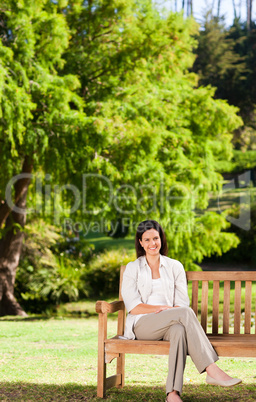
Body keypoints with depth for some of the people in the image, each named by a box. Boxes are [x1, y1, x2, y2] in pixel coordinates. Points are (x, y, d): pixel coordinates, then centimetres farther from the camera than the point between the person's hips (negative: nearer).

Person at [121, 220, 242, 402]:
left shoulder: (175, 266, 16)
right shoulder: (132, 269, 10)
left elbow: (182, 302, 9)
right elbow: (133, 307, -1)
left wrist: (168, 311, -13)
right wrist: (163, 308, -14)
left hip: (170, 324, 2)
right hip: (142, 325, -2)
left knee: (179, 330, -38)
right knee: (185, 313, -31)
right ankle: (212, 370, -38)